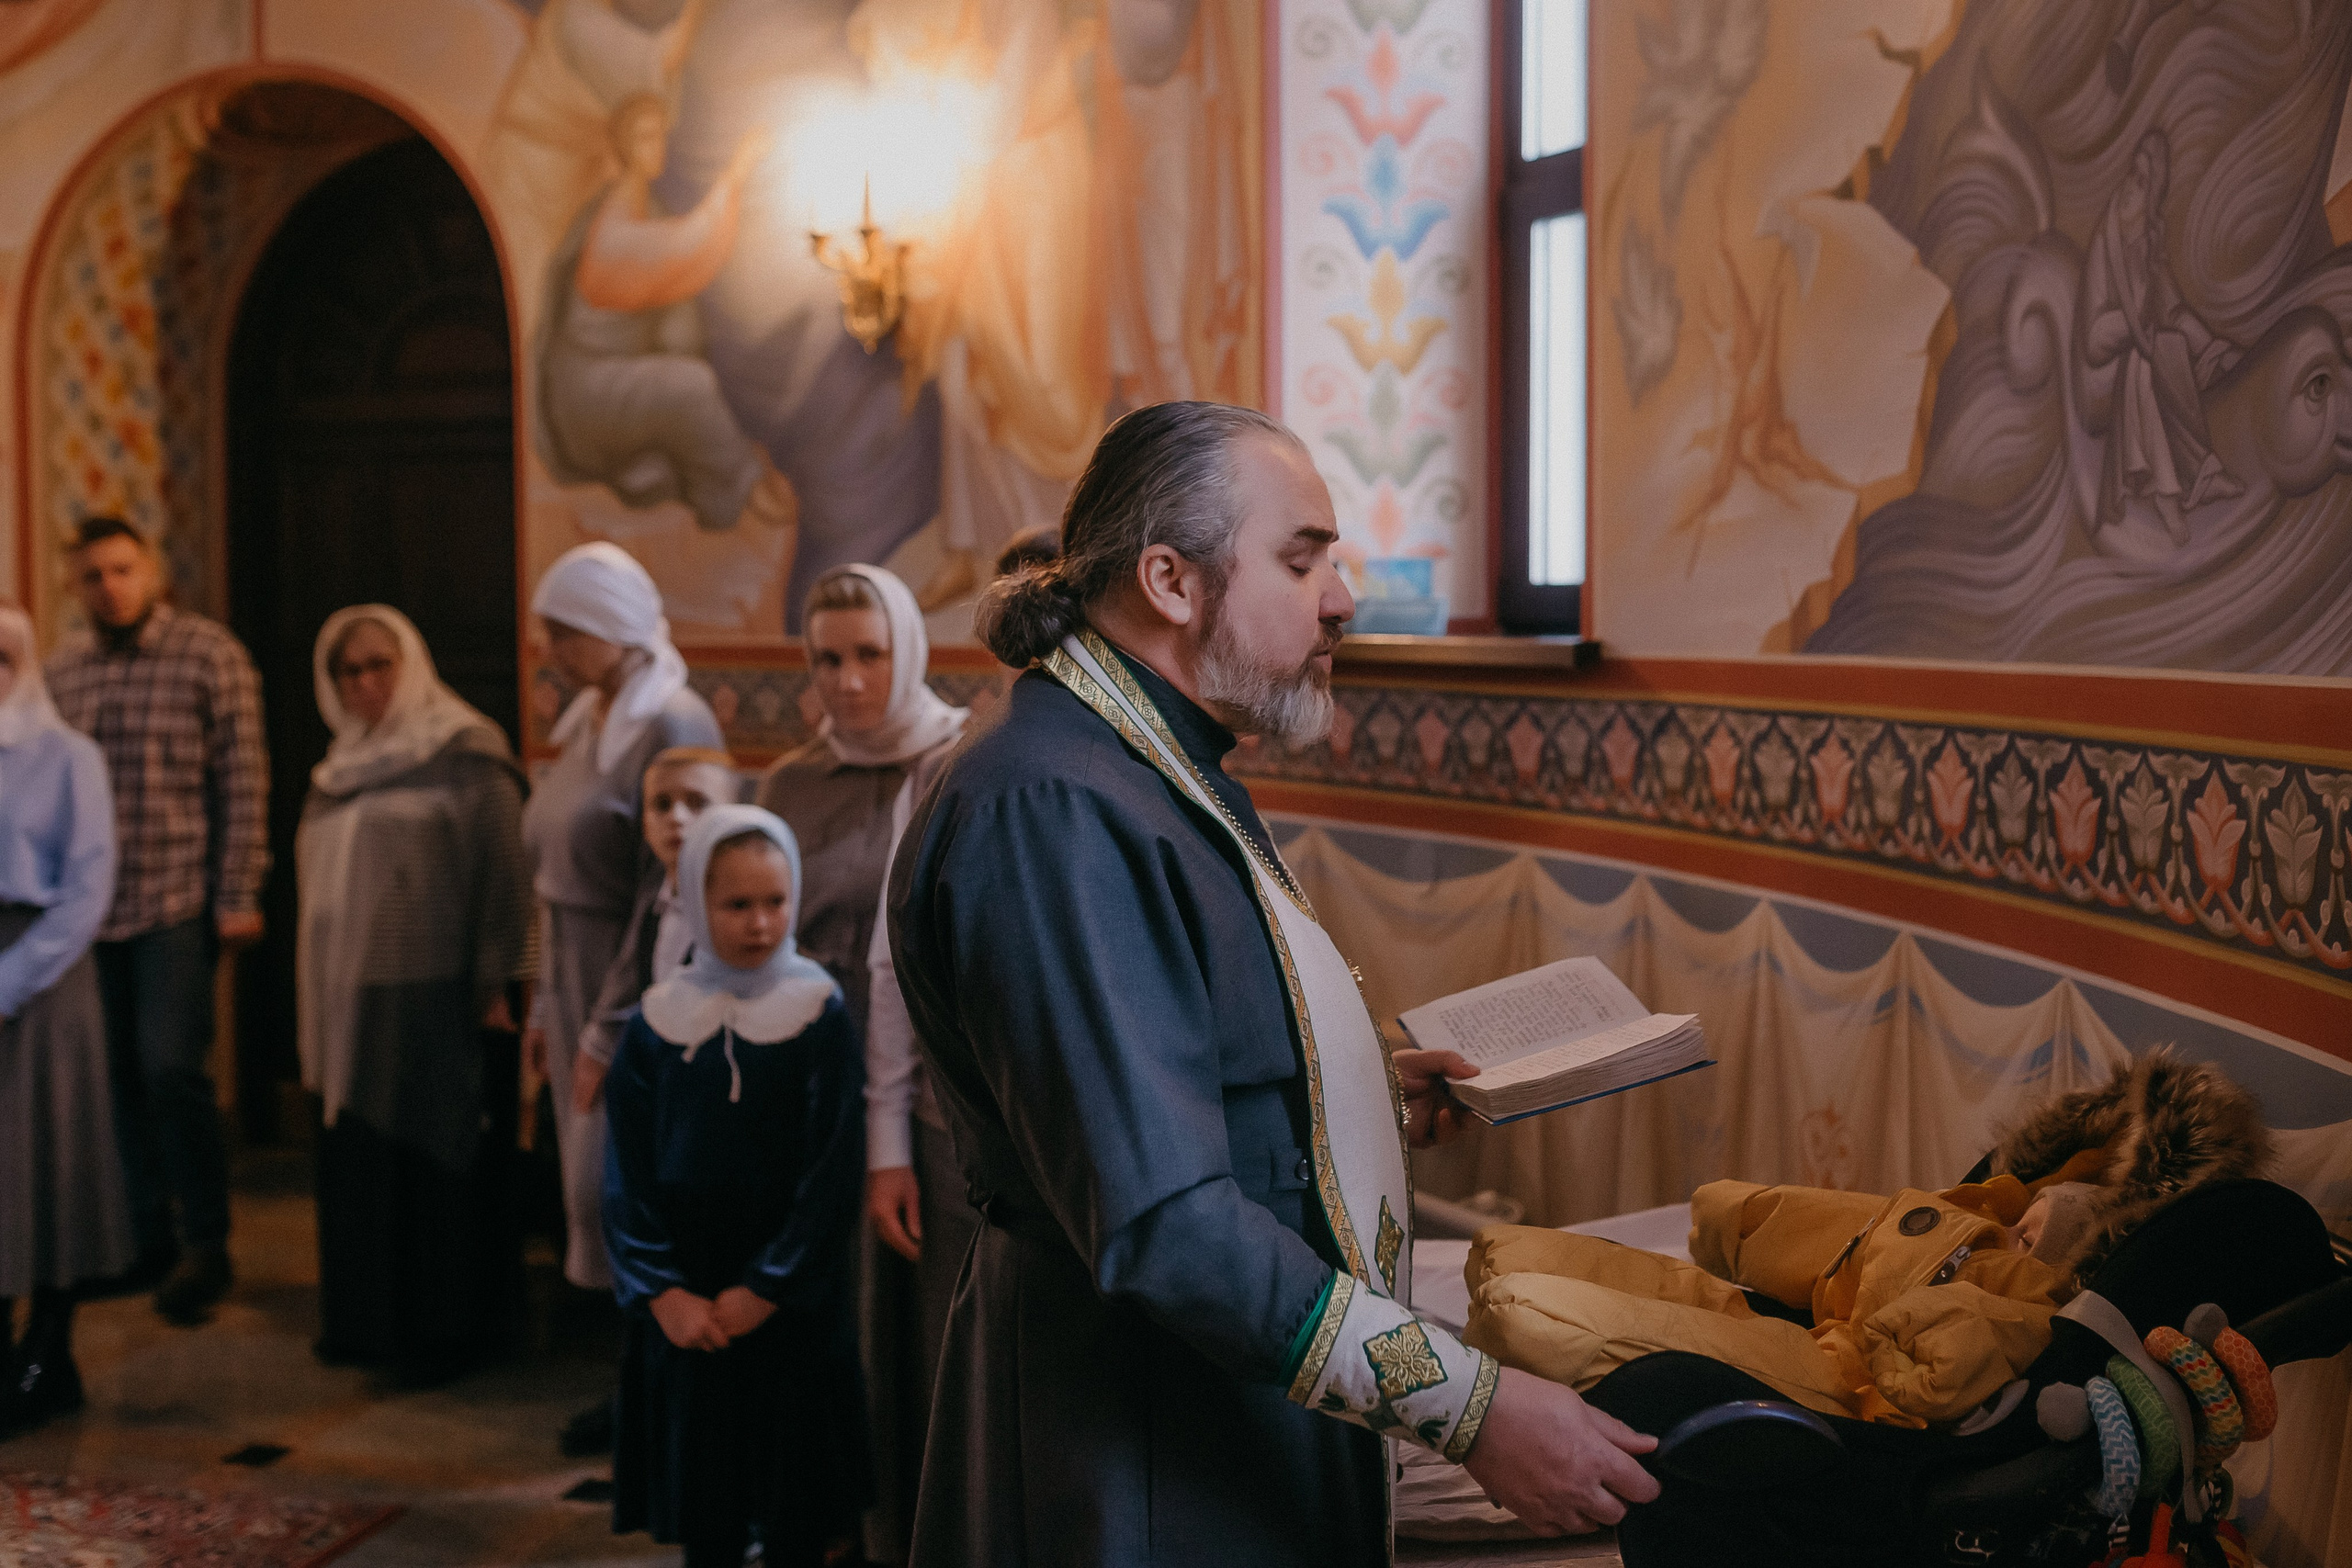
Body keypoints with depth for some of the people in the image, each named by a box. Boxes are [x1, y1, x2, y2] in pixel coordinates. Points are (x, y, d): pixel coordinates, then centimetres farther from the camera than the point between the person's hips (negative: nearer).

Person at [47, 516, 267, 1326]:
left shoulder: (210, 654, -4)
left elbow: (243, 781, -6)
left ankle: (206, 1243, 3)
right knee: (122, 1075, 10)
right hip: (91, 908, 5)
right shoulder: (63, 669, 10)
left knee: (171, 1067, -10)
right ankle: (147, 1236, 22)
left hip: (178, 902, -5)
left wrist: (238, 896, -10)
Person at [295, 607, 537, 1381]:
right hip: (353, 1002, 7)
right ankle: (365, 1316, 23)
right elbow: (324, 884, 19)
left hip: (435, 998, -6)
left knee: (437, 1162, 0)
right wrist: (318, 1007, 17)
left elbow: (504, 875, -12)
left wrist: (494, 984, -15)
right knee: (360, 1160, 11)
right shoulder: (345, 767, 13)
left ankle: (448, 1325, 11)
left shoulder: (464, 754, -8)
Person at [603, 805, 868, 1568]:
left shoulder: (819, 1012, -6)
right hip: (684, 1308, 2)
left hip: (791, 1305, -2)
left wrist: (767, 1289, -11)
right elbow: (627, 1171, 0)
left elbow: (832, 1169, -9)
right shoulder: (659, 1020, 0)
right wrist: (661, 1291, -10)